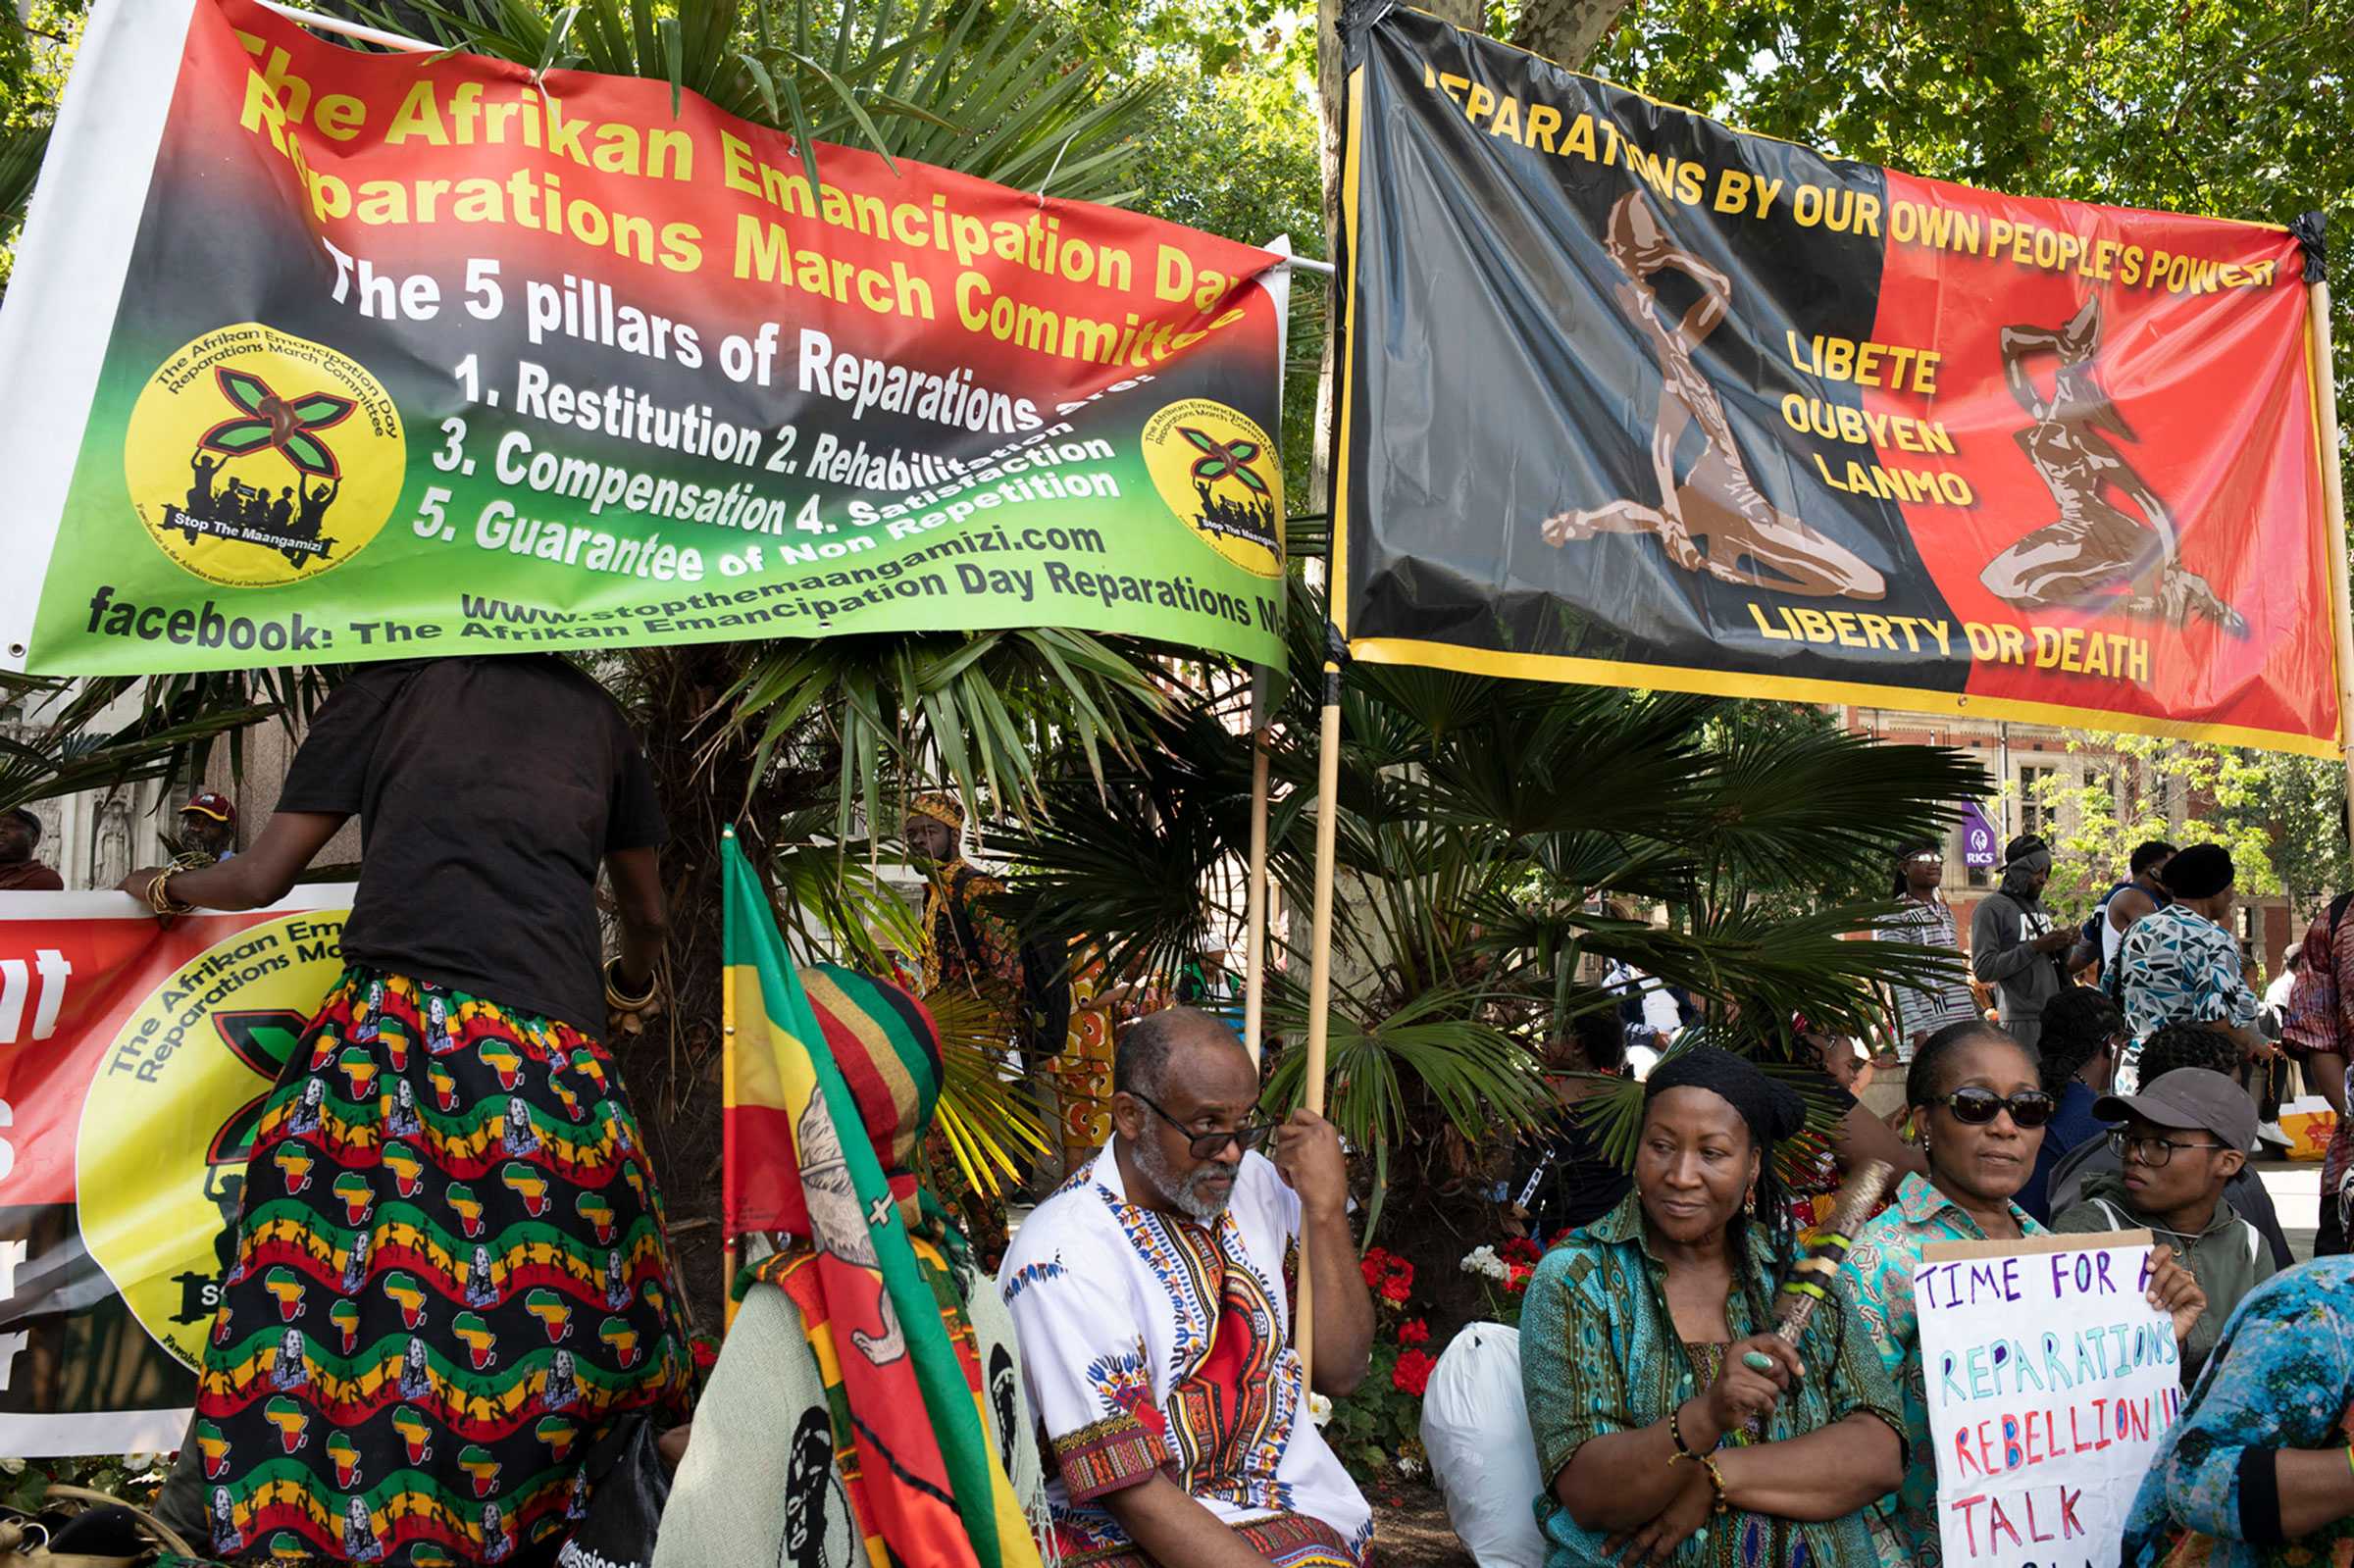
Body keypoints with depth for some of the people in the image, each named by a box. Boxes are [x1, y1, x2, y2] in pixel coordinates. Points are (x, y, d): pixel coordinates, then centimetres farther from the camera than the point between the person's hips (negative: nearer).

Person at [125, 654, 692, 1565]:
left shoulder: (381, 688, 16)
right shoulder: (595, 711, 22)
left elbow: (260, 879, 18)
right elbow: (647, 916, 30)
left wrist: (166, 890, 40)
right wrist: (631, 984, 53)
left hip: (395, 1017, -2)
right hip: (554, 1047, 2)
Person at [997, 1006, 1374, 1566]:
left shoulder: (1256, 1182, 3)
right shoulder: (1063, 1256, -16)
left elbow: (1339, 1372, 5)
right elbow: (1131, 1488, -18)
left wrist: (1326, 1211, -5)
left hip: (1292, 1516, 4)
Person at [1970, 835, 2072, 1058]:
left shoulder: (2039, 905, 19)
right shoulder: (1991, 908, -6)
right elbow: (1983, 968, -14)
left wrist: (2064, 946, 3)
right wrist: (2035, 947, -18)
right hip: (2022, 1020, -7)